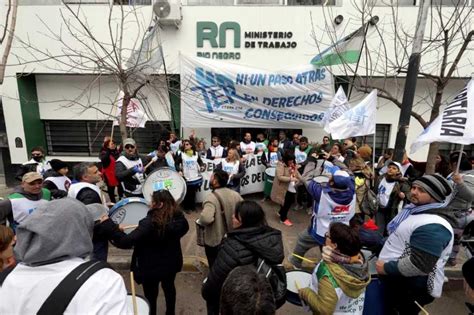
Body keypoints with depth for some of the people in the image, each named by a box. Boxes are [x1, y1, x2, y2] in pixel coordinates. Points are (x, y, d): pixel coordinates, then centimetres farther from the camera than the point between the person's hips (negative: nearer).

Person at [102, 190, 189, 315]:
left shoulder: (149, 223, -32)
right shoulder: (179, 218, -15)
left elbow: (126, 242, -33)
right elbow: (184, 229, 6)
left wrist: (108, 224, -29)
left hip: (151, 267, -5)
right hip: (171, 263, 6)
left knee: (150, 295, 20)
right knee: (169, 287, 30)